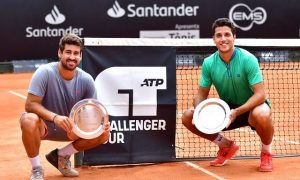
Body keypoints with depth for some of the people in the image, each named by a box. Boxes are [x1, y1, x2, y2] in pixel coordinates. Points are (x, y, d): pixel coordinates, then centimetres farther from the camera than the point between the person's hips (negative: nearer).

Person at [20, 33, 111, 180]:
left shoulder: (86, 80, -10)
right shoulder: (45, 72, -21)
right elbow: (30, 104, -26)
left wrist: (102, 124, -27)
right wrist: (55, 117, -41)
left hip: (69, 128, 4)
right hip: (43, 125, -4)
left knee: (103, 133, -15)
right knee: (29, 120, -39)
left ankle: (61, 155, 8)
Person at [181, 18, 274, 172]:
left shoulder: (248, 59, -21)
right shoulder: (208, 63, -9)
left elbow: (260, 94, -25)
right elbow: (201, 94, -2)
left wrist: (237, 112, -37)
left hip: (251, 107, -4)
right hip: (227, 109, 5)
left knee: (261, 115, -41)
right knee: (187, 117, -11)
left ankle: (266, 152, -6)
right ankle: (227, 146, 10)